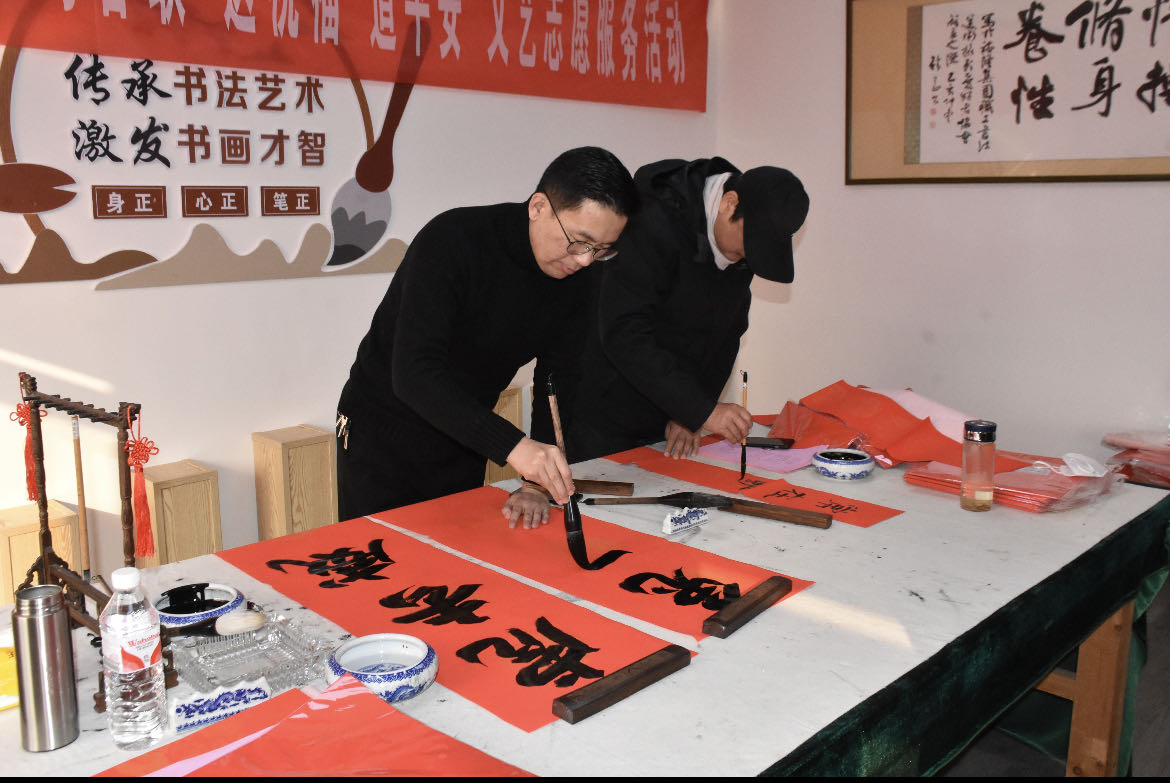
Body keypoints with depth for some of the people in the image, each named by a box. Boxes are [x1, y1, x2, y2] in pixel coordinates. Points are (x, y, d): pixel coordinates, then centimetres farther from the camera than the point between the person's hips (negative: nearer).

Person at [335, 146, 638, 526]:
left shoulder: (573, 275, -9)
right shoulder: (452, 241, -28)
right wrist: (512, 445, -47)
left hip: (464, 442, 5)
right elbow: (414, 373, -37)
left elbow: (559, 381, -7)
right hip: (382, 438, -5)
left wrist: (539, 482, -20)